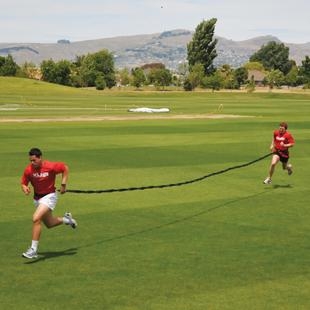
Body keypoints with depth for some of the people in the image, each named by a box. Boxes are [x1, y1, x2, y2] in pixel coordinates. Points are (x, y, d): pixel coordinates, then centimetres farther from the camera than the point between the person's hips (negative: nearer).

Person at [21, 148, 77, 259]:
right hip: (37, 198, 6)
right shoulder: (28, 170, -11)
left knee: (36, 219, -24)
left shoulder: (51, 166, -20)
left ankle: (34, 249, -19)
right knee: (49, 224, 19)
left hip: (49, 196, -6)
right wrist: (25, 188, -23)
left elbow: (65, 168, -4)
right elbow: (23, 183, 0)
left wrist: (63, 184, -8)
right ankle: (67, 219, 48)